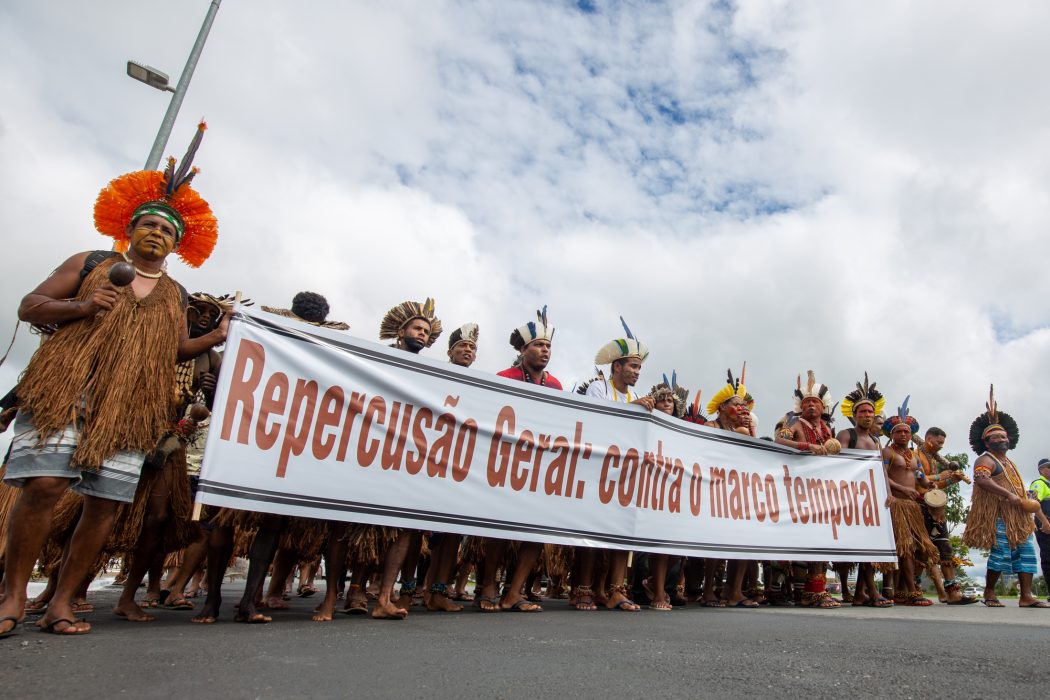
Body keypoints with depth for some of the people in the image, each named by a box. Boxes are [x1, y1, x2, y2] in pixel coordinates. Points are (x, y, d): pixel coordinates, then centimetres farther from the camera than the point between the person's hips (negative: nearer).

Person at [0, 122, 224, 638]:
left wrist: (216, 338, -3)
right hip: (66, 392, -2)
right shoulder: (89, 264, 11)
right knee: (43, 485, -12)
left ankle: (62, 602, 11)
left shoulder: (175, 295, 17)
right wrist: (81, 306, -11)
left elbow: (176, 349, 15)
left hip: (132, 408, 3)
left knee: (105, 502, 0)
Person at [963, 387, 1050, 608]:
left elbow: (1020, 490, 28)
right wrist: (1008, 495, -32)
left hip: (1018, 516, 9)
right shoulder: (986, 460, -6)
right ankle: (989, 592, 2)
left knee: (1026, 552, 3)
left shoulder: (1009, 462, 23)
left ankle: (1026, 596, 5)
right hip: (998, 514, -9)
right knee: (1001, 552, -10)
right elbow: (981, 479, -27)